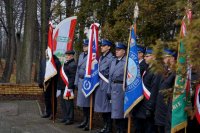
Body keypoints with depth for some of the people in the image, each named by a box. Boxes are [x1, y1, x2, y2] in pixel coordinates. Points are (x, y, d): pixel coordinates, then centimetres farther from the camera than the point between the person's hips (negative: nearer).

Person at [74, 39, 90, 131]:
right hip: (81, 81, 8)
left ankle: (89, 122, 3)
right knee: (82, 102, 13)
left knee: (88, 102, -4)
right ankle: (85, 120, 23)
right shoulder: (81, 55, 17)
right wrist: (76, 81, 17)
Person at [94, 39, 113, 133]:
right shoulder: (101, 58, 15)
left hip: (106, 84, -8)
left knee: (107, 107, -3)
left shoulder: (111, 58, -11)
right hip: (99, 84, 8)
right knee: (101, 107, 12)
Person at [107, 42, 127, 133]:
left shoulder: (127, 61, -9)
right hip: (114, 88, 7)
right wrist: (109, 90, 13)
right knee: (115, 110, 11)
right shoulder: (113, 61, 15)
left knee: (122, 110, 0)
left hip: (122, 88, -7)